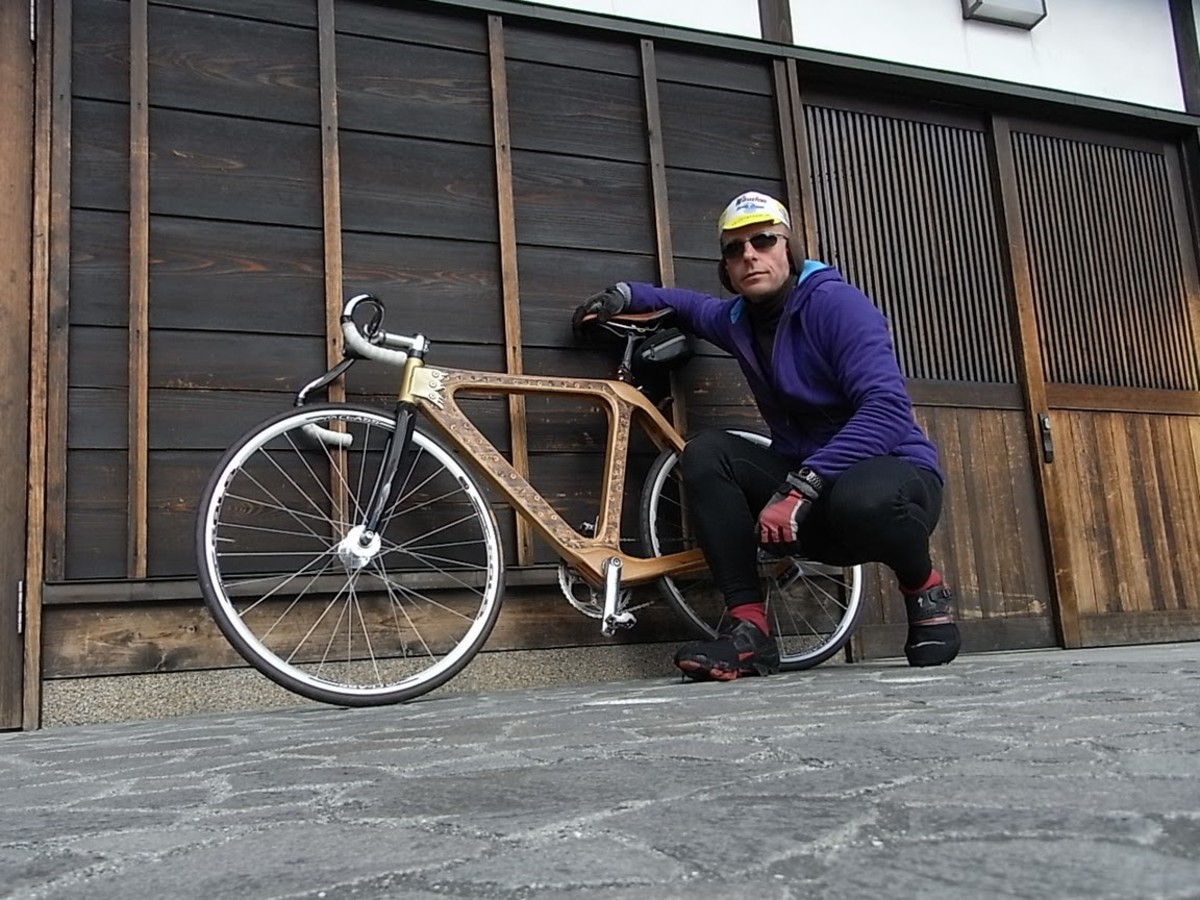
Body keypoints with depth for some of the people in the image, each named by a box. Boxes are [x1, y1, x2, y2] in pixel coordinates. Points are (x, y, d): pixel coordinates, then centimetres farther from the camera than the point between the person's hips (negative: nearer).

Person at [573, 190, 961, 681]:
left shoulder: (835, 302, -15)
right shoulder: (737, 321, 7)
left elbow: (887, 408, -27)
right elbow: (692, 304, 32)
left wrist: (800, 486, -33)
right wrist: (626, 294, 14)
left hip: (895, 471, -6)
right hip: (812, 493, 6)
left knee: (862, 499, -41)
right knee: (705, 452, -15)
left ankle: (926, 590, -5)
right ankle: (748, 628, -18)